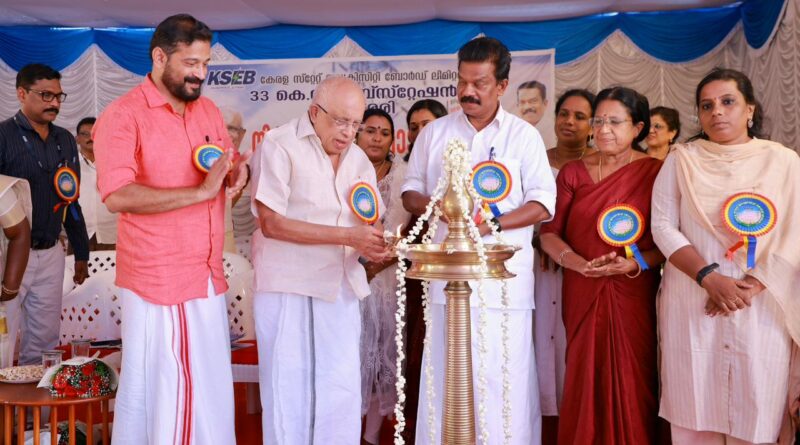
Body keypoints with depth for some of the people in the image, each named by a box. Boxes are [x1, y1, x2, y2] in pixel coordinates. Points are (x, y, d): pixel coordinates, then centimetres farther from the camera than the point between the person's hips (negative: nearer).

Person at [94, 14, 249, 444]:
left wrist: (238, 172, -4)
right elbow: (117, 195, -22)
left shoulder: (209, 110, 11)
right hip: (159, 280, -6)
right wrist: (201, 191, -24)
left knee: (209, 387, 11)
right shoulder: (123, 115, -10)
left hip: (209, 276, 6)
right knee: (159, 388, 3)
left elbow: (230, 167, 21)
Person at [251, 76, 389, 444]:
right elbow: (272, 223, -15)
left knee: (342, 388, 4)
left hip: (341, 285, 5)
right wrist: (347, 236, -19)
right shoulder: (279, 146, -8)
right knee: (289, 387, 2)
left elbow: (373, 221, 15)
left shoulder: (358, 158, 13)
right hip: (287, 284, -5)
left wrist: (375, 245, -10)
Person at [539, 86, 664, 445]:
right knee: (586, 379, 6)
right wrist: (583, 265, -15)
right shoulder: (573, 173, 7)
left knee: (631, 382, 2)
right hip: (583, 293, 2)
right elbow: (549, 233, 1)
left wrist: (635, 264, -19)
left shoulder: (655, 173, 0)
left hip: (634, 293, -2)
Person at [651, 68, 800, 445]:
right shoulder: (682, 159, 6)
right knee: (696, 406, 4)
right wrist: (710, 278, -14)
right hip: (693, 304, 1)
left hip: (763, 307, 0)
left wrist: (749, 287, -14)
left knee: (756, 410, 3)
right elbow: (663, 226, -1)